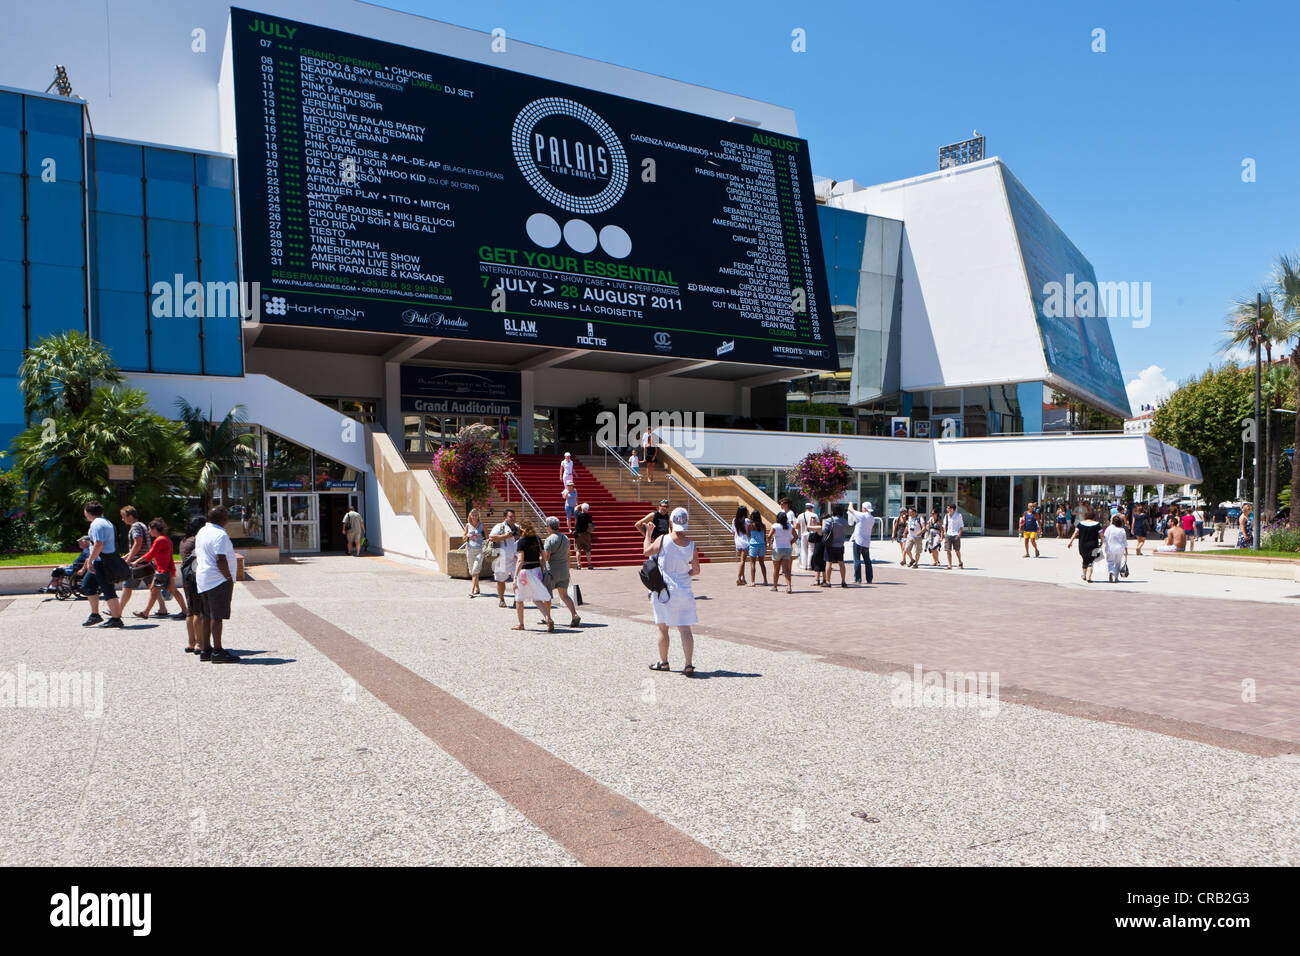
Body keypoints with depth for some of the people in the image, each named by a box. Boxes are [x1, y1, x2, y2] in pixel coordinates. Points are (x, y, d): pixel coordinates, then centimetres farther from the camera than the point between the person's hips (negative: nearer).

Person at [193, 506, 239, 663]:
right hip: (218, 580, -9)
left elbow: (197, 556, 21)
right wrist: (230, 578, -13)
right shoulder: (220, 535, -15)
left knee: (206, 615, 13)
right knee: (217, 616, -7)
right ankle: (217, 651, -6)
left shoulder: (201, 532, 15)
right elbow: (220, 560, -22)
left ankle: (206, 650, 19)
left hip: (202, 579, 10)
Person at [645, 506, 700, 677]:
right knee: (685, 629, 3)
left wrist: (648, 534, 20)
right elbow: (696, 571, 2)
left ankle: (663, 662, 24)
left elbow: (646, 551, 6)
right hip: (684, 592, 2)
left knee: (663, 628, 12)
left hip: (664, 591, -2)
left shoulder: (662, 540, -12)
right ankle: (689, 664, -5)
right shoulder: (691, 544, -3)